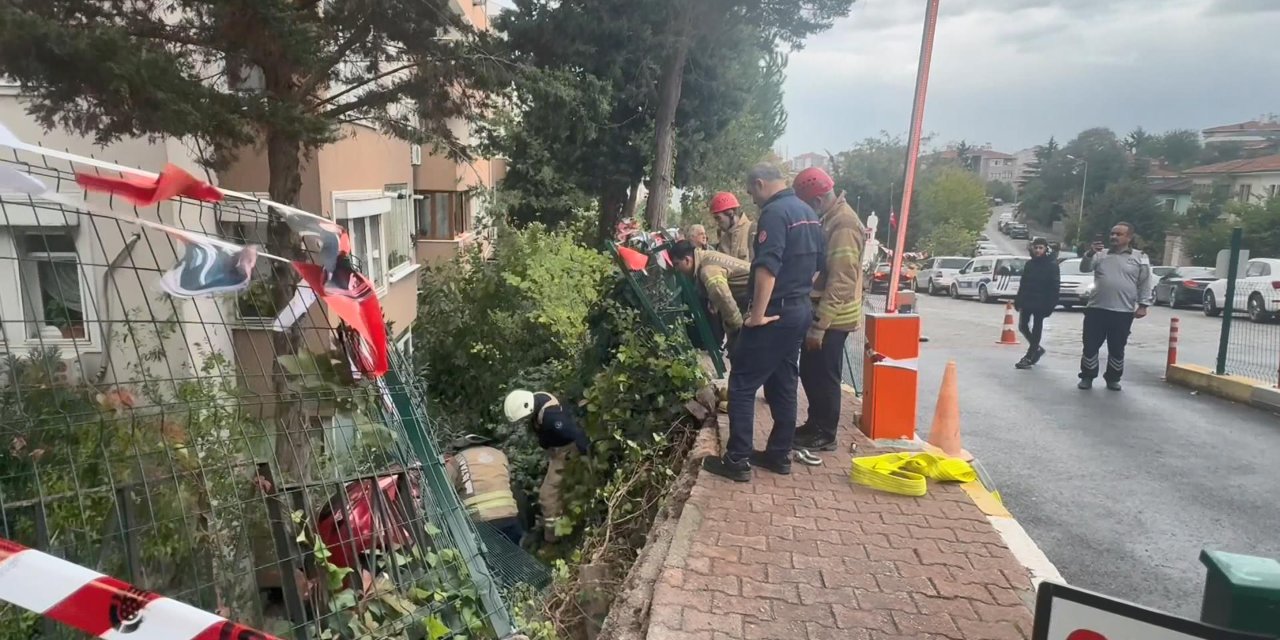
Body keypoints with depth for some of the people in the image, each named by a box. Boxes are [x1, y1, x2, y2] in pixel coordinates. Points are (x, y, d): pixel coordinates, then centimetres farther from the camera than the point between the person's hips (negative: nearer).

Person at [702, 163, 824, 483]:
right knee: (783, 385, 15)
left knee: (742, 385, -3)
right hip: (800, 310, 9)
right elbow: (818, 264, 20)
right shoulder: (809, 214, 15)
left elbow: (767, 267, -26)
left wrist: (757, 313, -24)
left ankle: (737, 460, 0)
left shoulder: (774, 212, -15)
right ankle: (779, 454, 22)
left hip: (775, 313, -9)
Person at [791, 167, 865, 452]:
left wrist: (819, 325, -25)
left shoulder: (844, 224, -20)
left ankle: (825, 435, 14)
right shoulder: (830, 219, 11)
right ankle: (815, 425, 30)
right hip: (820, 313, 9)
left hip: (832, 319, -9)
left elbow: (841, 283, -25)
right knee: (810, 372, 17)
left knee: (825, 377, 2)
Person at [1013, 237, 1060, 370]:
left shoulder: (1052, 265, -7)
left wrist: (1050, 305, -17)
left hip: (1041, 303, -6)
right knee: (1023, 326, 8)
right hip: (1027, 301, 6)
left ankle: (1029, 357, 4)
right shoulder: (1029, 264, 9)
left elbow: (1054, 287, -11)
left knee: (1036, 329, 1)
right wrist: (1018, 300, 9)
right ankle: (1036, 349, 28)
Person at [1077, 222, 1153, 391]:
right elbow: (1084, 268, -3)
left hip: (1123, 312, -1)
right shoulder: (1100, 254, 9)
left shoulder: (1140, 258, 4)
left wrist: (1143, 305, -3)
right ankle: (1087, 376, 14)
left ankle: (1113, 378, 21)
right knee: (1090, 346, 3)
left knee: (1117, 349, 7)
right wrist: (1090, 253, -20)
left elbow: (1145, 284, 4)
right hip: (1096, 309, 1)